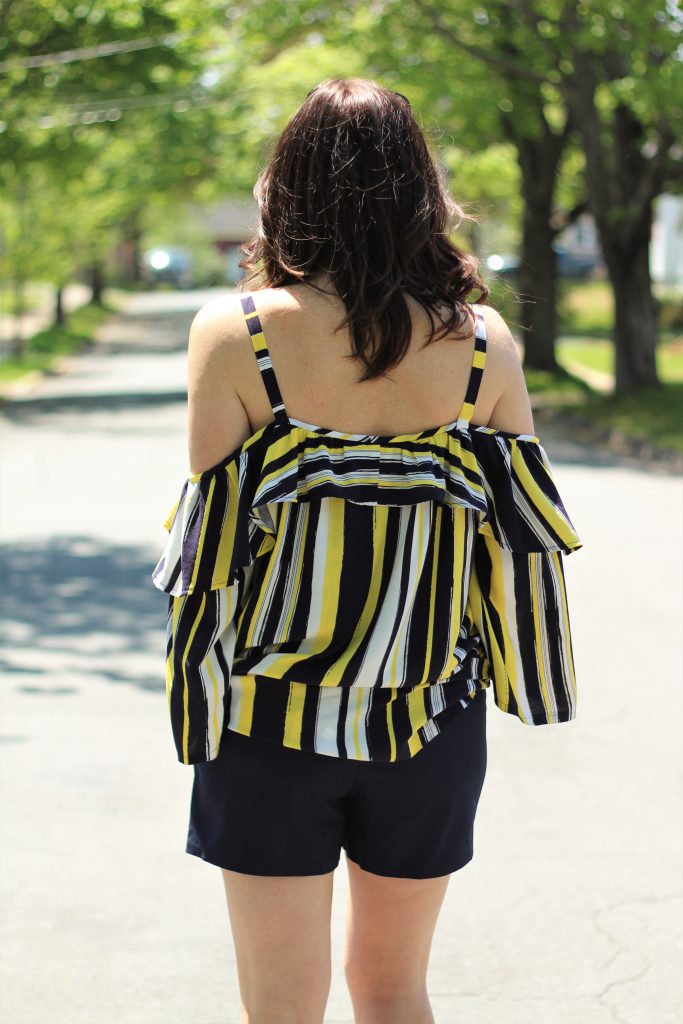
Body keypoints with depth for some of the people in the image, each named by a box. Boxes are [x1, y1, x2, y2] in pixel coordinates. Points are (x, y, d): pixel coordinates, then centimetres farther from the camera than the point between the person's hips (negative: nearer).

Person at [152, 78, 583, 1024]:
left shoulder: (237, 334, -12)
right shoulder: (482, 342, -6)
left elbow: (212, 541, -10)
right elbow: (520, 529, -1)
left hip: (274, 722, -2)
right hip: (431, 723, 2)